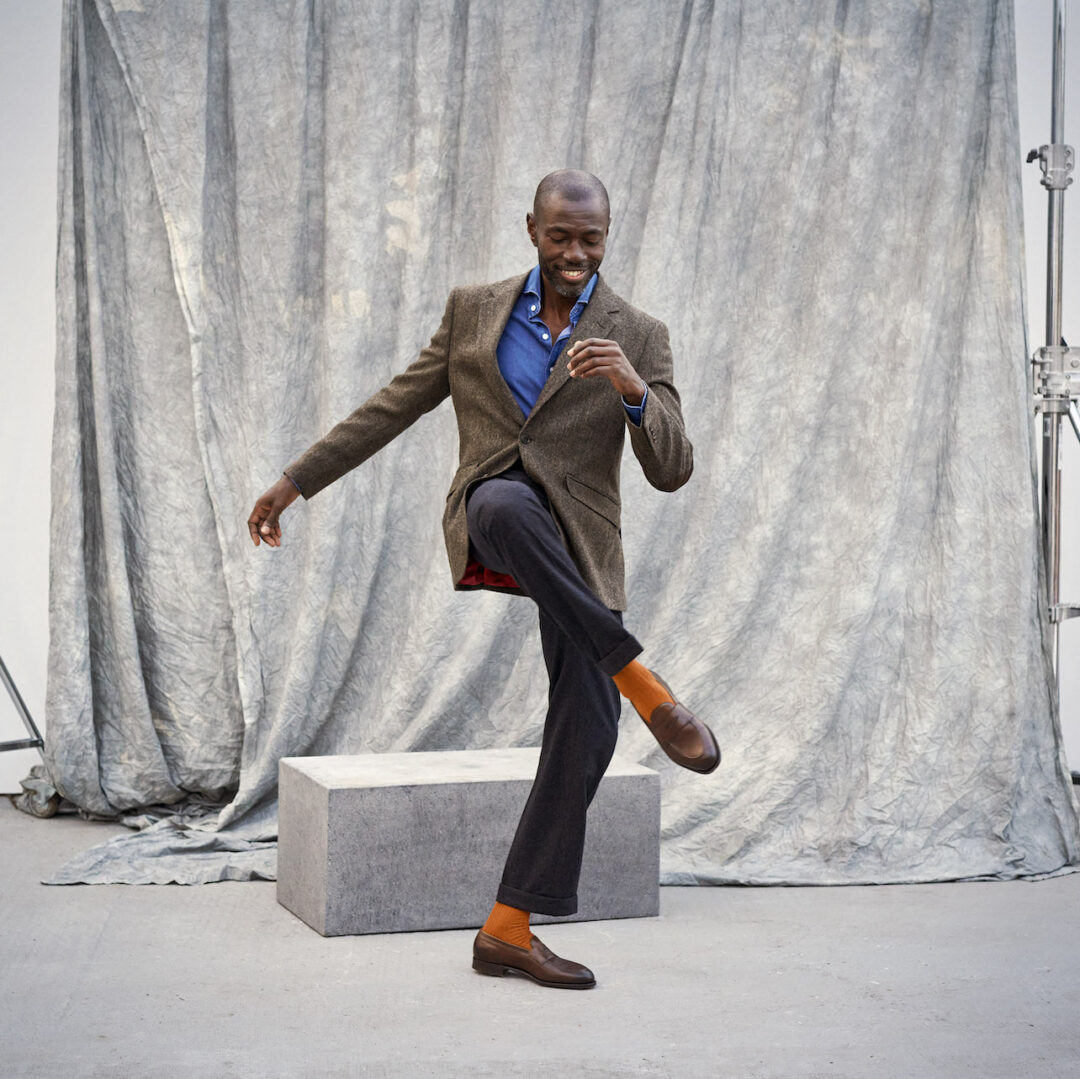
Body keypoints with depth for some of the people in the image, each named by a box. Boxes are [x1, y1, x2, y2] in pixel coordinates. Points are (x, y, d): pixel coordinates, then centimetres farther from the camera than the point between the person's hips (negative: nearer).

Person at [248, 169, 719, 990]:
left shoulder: (638, 337, 4)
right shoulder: (474, 310, 9)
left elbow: (672, 471, -4)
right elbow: (394, 407, 15)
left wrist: (634, 390, -23)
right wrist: (297, 480, 12)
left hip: (576, 547, 1)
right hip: (488, 529, -1)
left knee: (584, 735, -10)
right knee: (505, 501, -39)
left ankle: (508, 930, 3)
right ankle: (641, 684, -31)